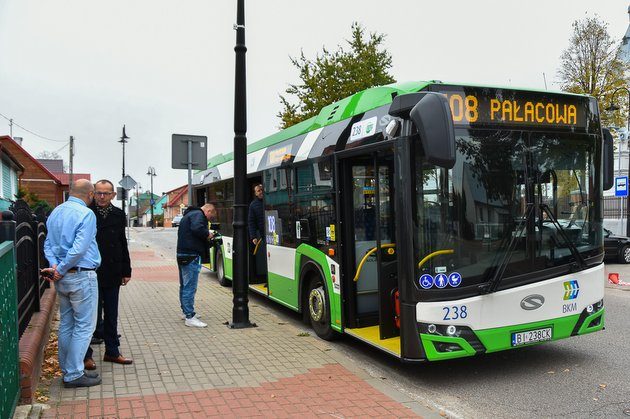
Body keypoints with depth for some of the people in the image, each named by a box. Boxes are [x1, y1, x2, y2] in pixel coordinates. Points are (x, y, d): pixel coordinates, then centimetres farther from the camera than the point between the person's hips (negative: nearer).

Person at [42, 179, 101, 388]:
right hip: (82, 276, -8)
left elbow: (48, 243, 10)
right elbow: (79, 248, -22)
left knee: (66, 324, 15)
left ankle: (67, 369, 24)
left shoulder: (55, 212, 11)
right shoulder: (86, 214, -15)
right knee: (84, 325, 0)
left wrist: (54, 265, -3)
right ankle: (74, 374, 4)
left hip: (63, 278, 8)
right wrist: (61, 270, -13)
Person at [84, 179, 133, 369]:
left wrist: (126, 271, 10)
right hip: (90, 273, -4)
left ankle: (112, 351, 25)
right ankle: (86, 355, 18)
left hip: (112, 274, 5)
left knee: (111, 315, 14)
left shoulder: (118, 214, 6)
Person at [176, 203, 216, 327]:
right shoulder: (198, 215, -10)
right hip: (191, 256, -11)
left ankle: (186, 311, 33)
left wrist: (206, 238, 13)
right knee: (190, 287, -9)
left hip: (182, 254, 11)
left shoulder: (189, 214, 23)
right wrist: (207, 234, -11)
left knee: (184, 285, 19)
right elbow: (197, 228, -28)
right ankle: (190, 317, -7)